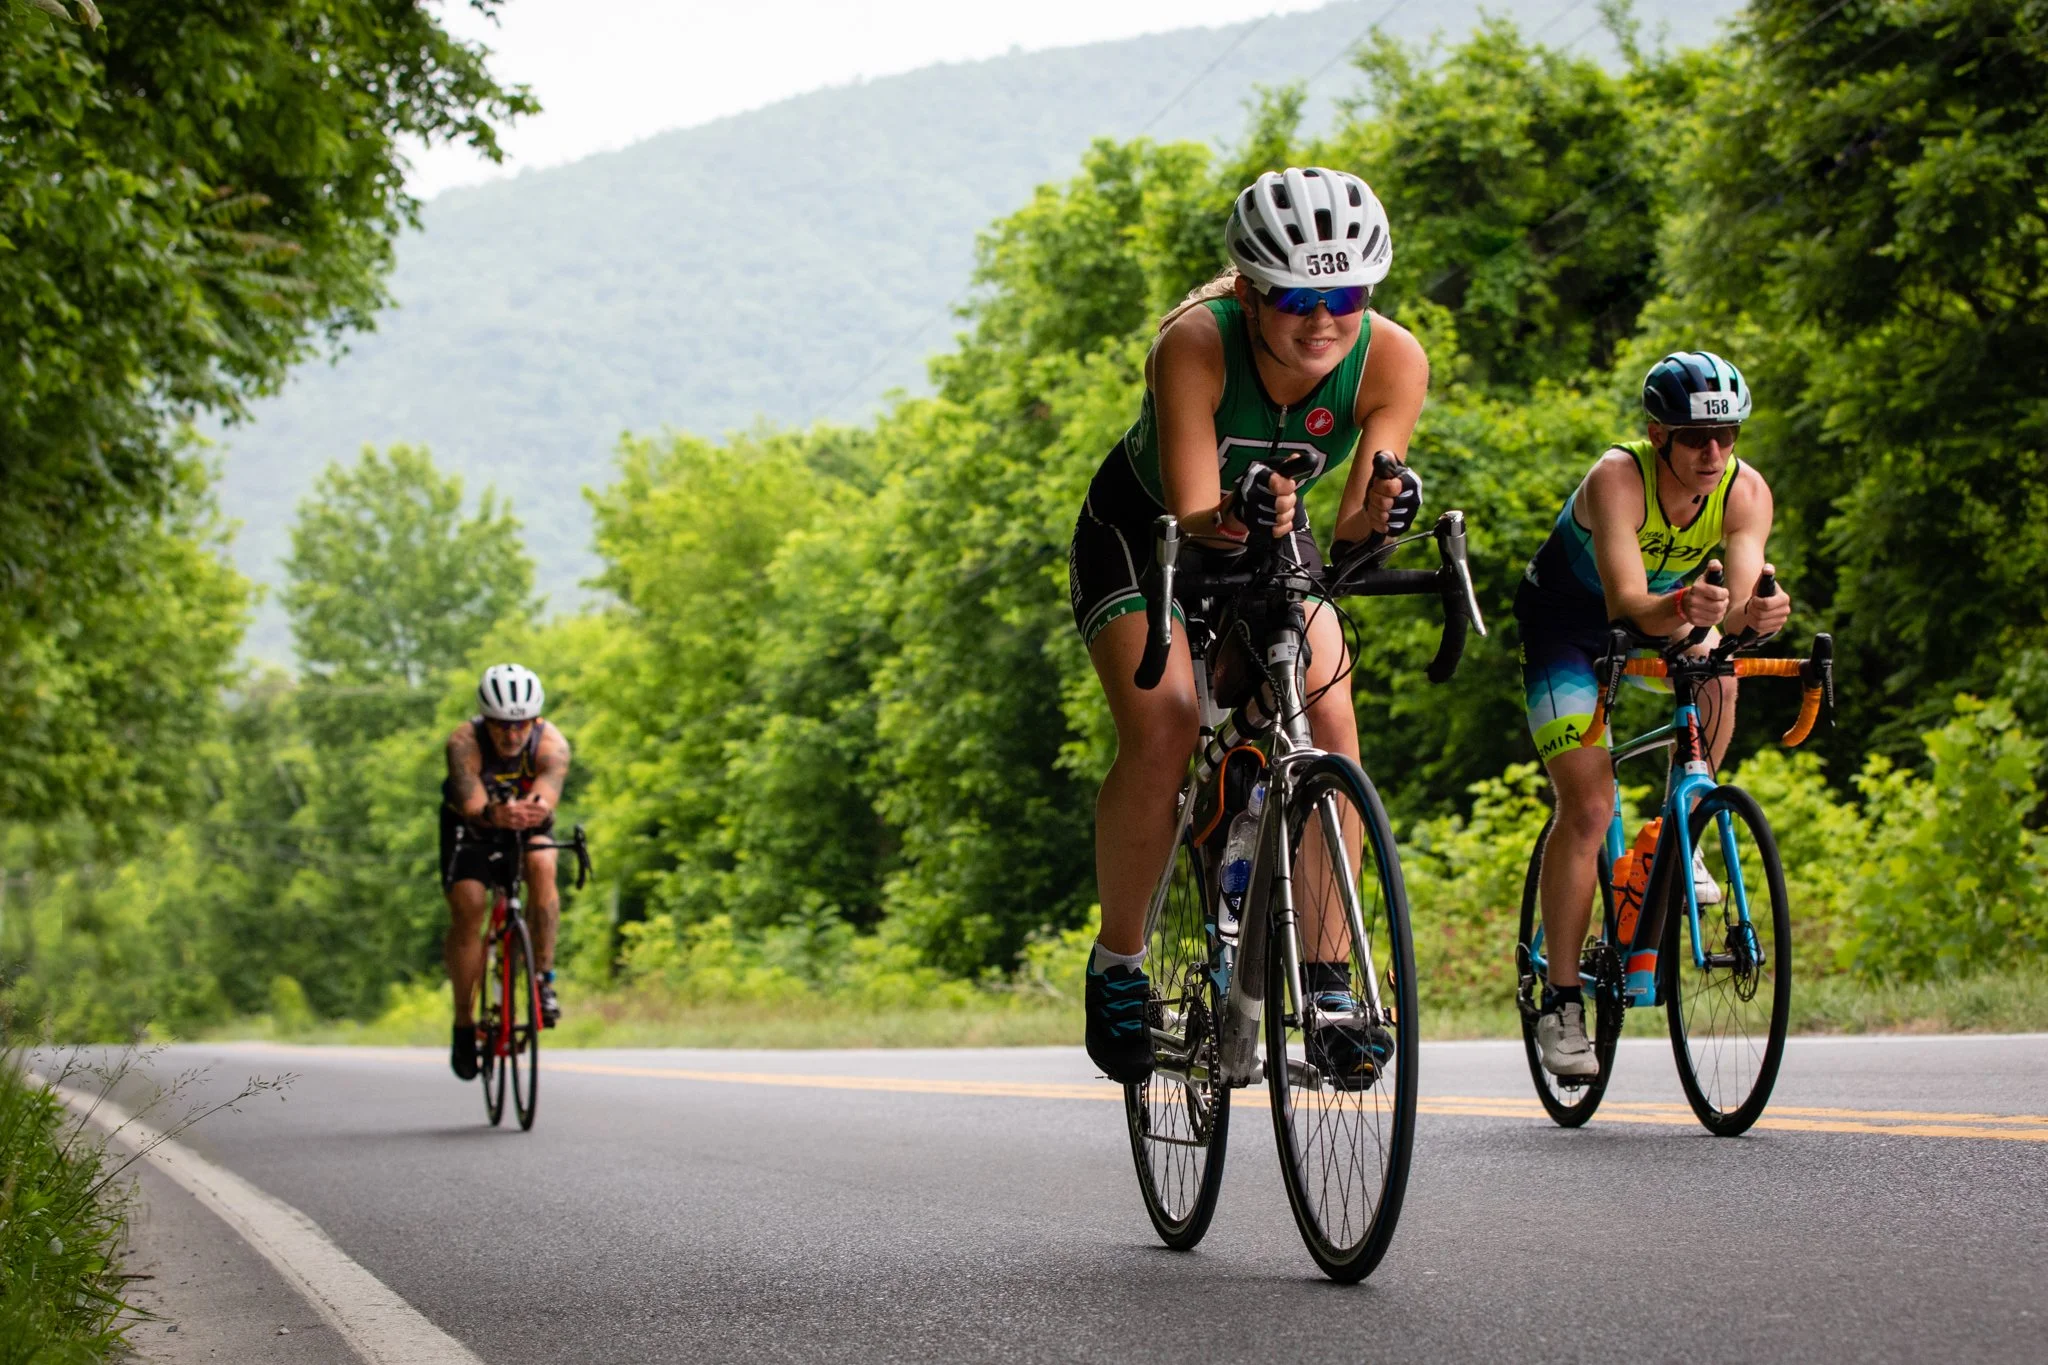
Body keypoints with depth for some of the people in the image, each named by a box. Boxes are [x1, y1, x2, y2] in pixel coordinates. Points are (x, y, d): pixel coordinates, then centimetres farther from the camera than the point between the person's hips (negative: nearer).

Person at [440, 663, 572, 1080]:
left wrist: (535, 810, -70)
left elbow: (547, 797, -46)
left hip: (528, 825, 1)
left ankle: (544, 980, -21)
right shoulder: (464, 743, -33)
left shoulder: (551, 744, -31)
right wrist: (495, 815, -69)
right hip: (471, 826, -1)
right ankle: (464, 1022, 0)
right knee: (466, 912, -16)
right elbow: (471, 805, -46)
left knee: (542, 867, -30)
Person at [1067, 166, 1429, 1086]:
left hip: (1270, 536, 3)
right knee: (1162, 731, -24)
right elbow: (1192, 517, -38)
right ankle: (1117, 965, -4)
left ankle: (1328, 984, -11)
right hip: (1142, 528, -3)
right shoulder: (1196, 344, -35)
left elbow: (1350, 528, -31)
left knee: (1328, 719, -20)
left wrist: (1375, 515, -54)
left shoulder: (1391, 361, -27)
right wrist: (1235, 519, -60)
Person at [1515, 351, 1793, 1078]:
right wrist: (1684, 607, -63)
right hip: (1567, 623, -4)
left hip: (1669, 619, 4)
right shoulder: (1617, 479, -33)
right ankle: (1561, 1002, -4)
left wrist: (1753, 615, -56)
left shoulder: (1746, 493, -23)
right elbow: (1627, 605, -43)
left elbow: (1738, 602, -33)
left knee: (1715, 676, -29)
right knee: (1586, 809, -14)